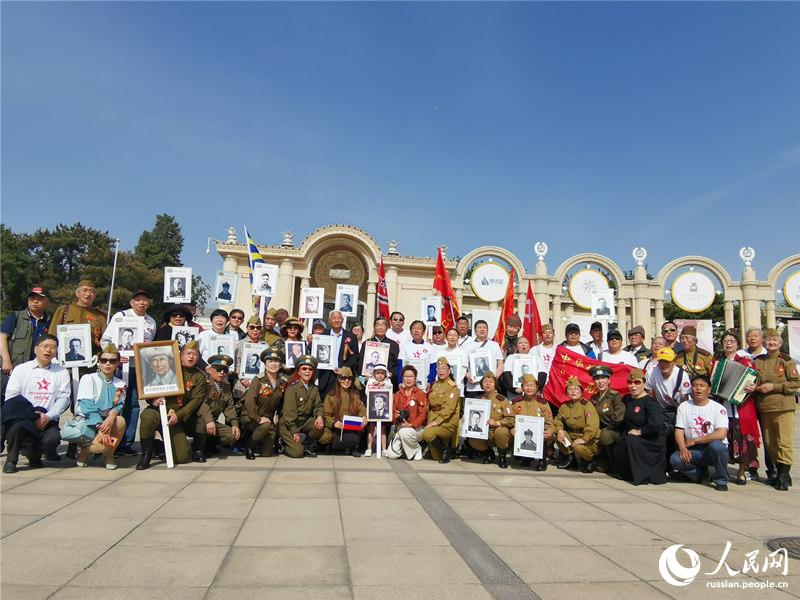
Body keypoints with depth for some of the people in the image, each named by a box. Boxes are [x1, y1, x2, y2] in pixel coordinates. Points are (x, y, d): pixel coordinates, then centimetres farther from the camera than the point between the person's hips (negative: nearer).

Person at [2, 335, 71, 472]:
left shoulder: (62, 372, 15)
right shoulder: (21, 369, 12)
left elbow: (64, 398, 4)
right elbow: (10, 396, 1)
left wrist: (48, 416, -14)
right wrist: (32, 415, -14)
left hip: (47, 420, 1)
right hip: (20, 418, -1)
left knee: (52, 439, -28)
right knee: (19, 426, -36)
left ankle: (35, 453, 11)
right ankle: (11, 460, -5)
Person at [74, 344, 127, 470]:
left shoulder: (119, 384, 11)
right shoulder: (88, 379, -3)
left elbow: (119, 406, -4)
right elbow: (87, 407, -14)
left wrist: (112, 415, -30)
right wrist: (101, 428, -25)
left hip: (105, 421, 4)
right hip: (86, 421, -4)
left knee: (121, 421, -31)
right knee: (106, 444, -31)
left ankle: (109, 456, -8)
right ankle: (83, 450, 4)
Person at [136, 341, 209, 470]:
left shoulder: (199, 378, 8)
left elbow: (195, 401, -3)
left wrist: (178, 416, -18)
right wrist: (153, 400, -17)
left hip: (177, 419, 1)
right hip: (157, 410, -1)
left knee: (182, 457, -10)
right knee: (147, 416, -38)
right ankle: (146, 454, -13)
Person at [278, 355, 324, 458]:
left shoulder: (314, 388, 5)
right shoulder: (292, 387, -15)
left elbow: (318, 405, 3)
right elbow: (289, 412, -17)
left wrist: (319, 416, -21)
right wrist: (295, 432, -18)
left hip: (305, 422, 6)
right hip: (288, 425, -5)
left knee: (320, 425, -24)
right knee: (297, 453, -18)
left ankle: (307, 445, 2)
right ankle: (285, 442, 15)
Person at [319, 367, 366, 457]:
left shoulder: (355, 395, 16)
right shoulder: (331, 395, 4)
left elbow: (361, 408, 2)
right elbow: (326, 415, -1)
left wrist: (364, 416, -22)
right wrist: (333, 423, -22)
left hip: (352, 428, 3)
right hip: (336, 430, -3)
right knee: (354, 438, -30)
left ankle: (352, 448, -1)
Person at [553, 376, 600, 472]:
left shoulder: (587, 405, -14)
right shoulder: (565, 406, 7)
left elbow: (593, 426, -25)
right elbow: (558, 420, 11)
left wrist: (584, 439, -33)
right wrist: (559, 430, -12)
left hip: (589, 440, -6)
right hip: (572, 436, 6)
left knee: (578, 447, -36)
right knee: (556, 433, -14)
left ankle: (590, 461, -1)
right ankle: (569, 457, 2)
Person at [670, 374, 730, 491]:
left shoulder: (718, 408, -5)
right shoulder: (684, 407, 7)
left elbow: (721, 434, -18)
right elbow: (679, 431, 2)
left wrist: (694, 440, -16)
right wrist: (682, 448, -18)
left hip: (714, 450, -3)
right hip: (692, 451, 3)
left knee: (716, 445, -37)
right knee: (675, 459, -26)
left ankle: (721, 480, -11)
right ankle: (700, 473, 7)